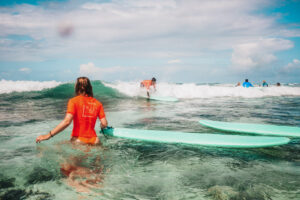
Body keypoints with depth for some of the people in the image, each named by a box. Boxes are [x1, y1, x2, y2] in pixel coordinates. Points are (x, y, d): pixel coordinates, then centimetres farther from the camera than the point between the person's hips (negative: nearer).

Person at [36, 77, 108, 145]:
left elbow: (67, 121, -15)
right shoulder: (97, 103, 8)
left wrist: (49, 135, -11)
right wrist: (101, 126, 29)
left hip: (78, 140, -3)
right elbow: (104, 124, 4)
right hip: (94, 141, 3)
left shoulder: (74, 101, -1)